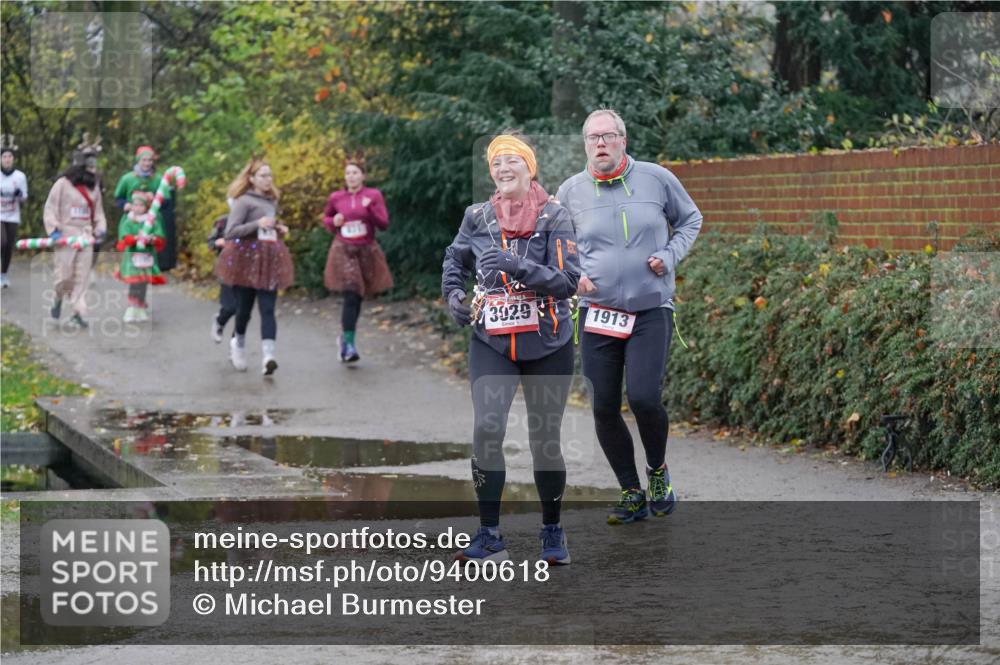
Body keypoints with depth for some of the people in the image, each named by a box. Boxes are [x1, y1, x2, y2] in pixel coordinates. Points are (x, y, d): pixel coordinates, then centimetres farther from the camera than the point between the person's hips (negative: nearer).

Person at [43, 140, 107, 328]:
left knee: (82, 276, 0)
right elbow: (50, 209, -4)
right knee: (64, 274, -1)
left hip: (86, 235, 4)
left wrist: (101, 228, 4)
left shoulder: (94, 186, 11)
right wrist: (53, 230, -14)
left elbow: (98, 211, 19)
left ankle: (78, 312, 3)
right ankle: (59, 298, 29)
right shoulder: (63, 184, -5)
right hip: (66, 234, -4)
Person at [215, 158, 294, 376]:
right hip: (247, 259, -5)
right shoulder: (244, 201, -7)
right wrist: (258, 224, -24)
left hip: (269, 260, 5)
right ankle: (238, 344, 35)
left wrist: (279, 230, 11)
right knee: (244, 308, 5)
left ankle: (268, 356, -23)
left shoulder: (272, 201, 15)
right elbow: (230, 232, -16)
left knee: (268, 309, -10)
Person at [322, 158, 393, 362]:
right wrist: (333, 222, -3)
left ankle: (346, 337, 32)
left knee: (357, 297, 9)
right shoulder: (336, 198, 2)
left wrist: (370, 208, -19)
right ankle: (349, 344, -15)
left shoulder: (373, 195, 0)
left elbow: (384, 224, -4)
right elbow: (326, 218, 19)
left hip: (366, 251, 1)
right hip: (343, 251, -1)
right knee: (351, 296, -16)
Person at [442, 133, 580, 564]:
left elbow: (568, 280, -15)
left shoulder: (554, 217, -5)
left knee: (545, 440, 6)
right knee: (487, 430, -16)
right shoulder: (478, 217, 4)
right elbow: (455, 258, 24)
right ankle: (489, 536, -9)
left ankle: (552, 532, 24)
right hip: (491, 343, 1)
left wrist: (518, 267, -26)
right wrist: (453, 294, 6)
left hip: (547, 345, -1)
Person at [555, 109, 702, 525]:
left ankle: (658, 470, 13)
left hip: (651, 310, -2)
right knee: (604, 409, 0)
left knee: (644, 398, -17)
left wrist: (670, 256, -3)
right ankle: (632, 494, 17)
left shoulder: (657, 179, -1)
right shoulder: (571, 191, 2)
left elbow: (690, 220, 13)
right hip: (598, 314, 2)